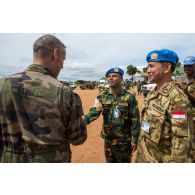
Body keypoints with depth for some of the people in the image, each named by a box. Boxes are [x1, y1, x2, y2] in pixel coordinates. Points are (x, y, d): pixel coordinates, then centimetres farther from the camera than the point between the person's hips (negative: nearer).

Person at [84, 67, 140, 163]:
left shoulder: (129, 97, -12)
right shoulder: (102, 97, -4)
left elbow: (135, 120, -10)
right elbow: (94, 111, -18)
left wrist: (135, 140, -9)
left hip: (124, 140, -3)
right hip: (108, 139, 3)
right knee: (109, 161, 22)